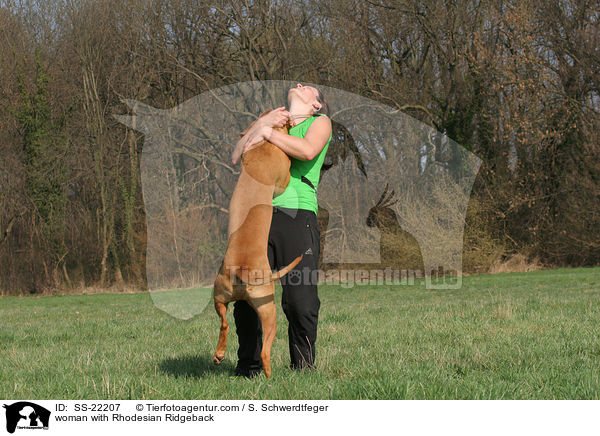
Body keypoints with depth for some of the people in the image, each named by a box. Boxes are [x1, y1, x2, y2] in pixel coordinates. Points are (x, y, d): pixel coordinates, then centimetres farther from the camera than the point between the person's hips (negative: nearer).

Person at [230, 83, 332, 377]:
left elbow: (308, 150, -8)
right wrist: (260, 125, 6)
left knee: (301, 302, -9)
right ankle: (249, 365, 7)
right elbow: (237, 158, 16)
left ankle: (303, 366, 5)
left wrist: (267, 132, -1)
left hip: (296, 214, -3)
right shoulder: (273, 120, 28)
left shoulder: (320, 122, 15)